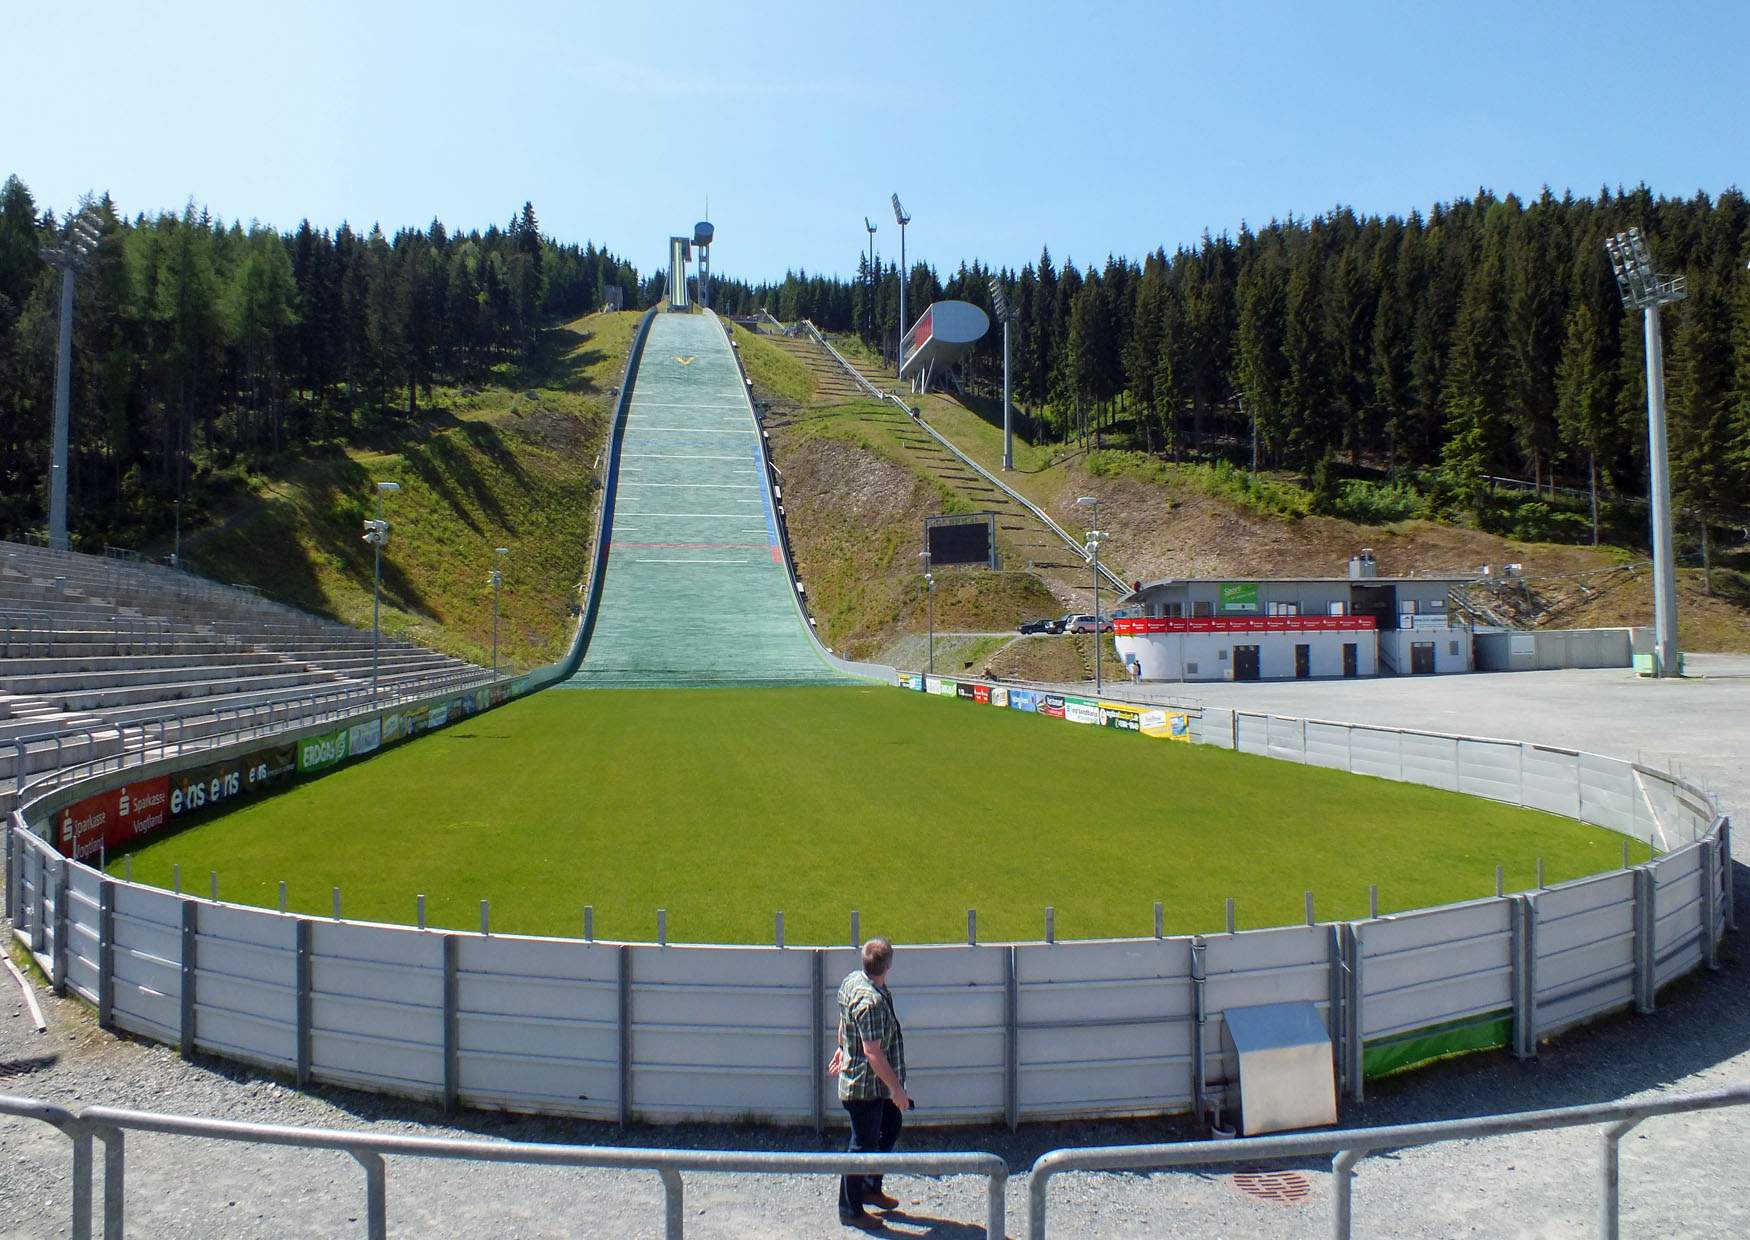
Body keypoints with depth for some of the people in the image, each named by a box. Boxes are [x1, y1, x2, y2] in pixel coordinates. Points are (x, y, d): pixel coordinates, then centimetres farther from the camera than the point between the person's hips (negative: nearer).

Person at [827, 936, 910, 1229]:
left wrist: (842, 1050, 27)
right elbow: (873, 1053, -30)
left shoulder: (853, 979, -2)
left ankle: (870, 1188, 39)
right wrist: (896, 1088, -22)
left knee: (891, 1127, 24)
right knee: (863, 1146, 5)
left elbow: (843, 1021, 14)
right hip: (865, 1086, -10)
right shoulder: (871, 1002, -32)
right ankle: (850, 1210, 21)